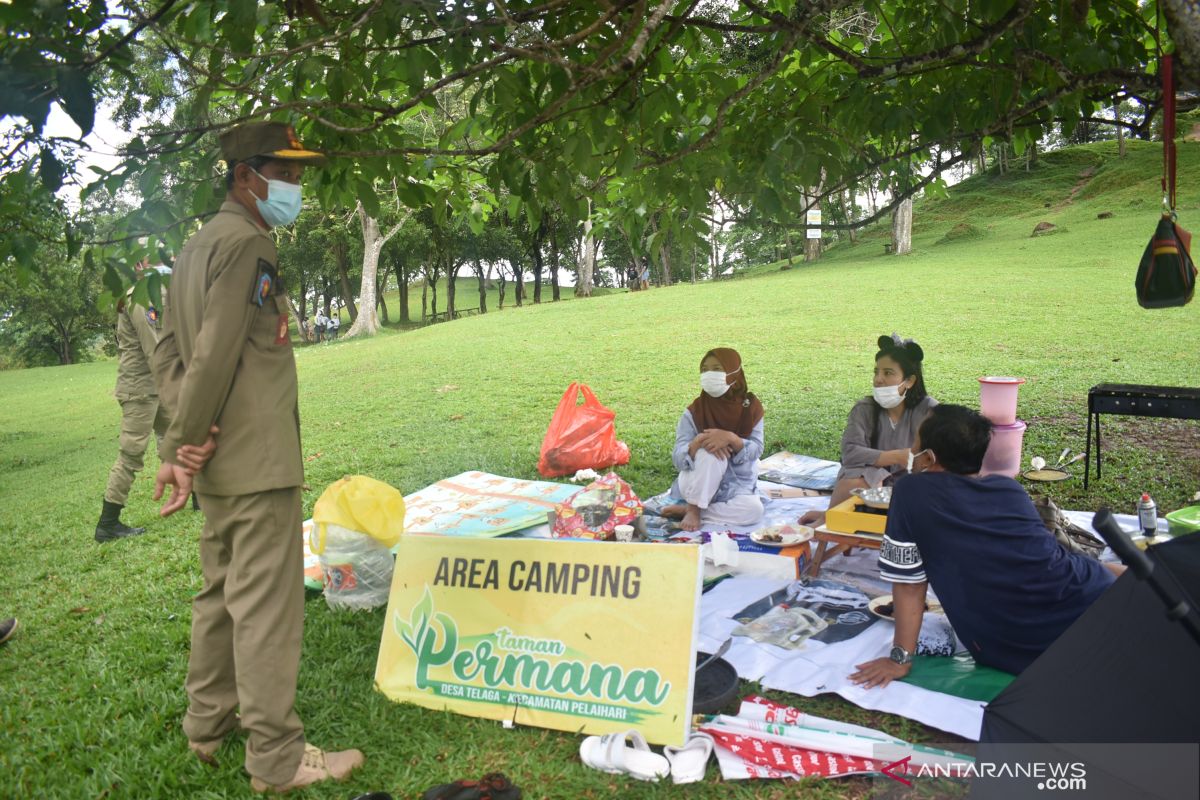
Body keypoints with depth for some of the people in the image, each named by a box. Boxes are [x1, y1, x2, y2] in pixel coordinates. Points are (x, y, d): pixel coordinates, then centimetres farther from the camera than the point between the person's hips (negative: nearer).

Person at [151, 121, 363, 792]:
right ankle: (277, 758, 6)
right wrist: (180, 449, -13)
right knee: (266, 604, -3)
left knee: (223, 591, 19)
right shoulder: (247, 242, -14)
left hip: (221, 458, 10)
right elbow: (215, 356, -20)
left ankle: (208, 726, 33)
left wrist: (184, 443, 8)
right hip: (258, 459, -10)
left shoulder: (199, 244, 17)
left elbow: (170, 350, 16)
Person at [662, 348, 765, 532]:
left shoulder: (751, 408, -5)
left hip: (737, 486, 2)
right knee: (710, 452, -32)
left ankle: (685, 510, -15)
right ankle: (693, 509, -16)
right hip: (697, 488, -2)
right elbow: (678, 459, -15)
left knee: (754, 510, -31)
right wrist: (699, 441, -35)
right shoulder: (693, 412, -9)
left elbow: (756, 450, -13)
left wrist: (731, 438, -32)